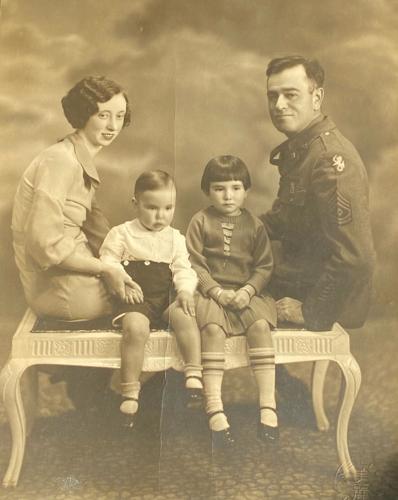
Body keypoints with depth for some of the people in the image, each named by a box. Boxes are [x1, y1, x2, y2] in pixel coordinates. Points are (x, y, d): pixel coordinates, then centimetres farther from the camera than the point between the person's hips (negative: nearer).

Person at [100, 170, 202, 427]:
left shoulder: (176, 238, 15)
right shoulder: (122, 233, 6)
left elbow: (183, 269, 8)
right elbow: (107, 265, 2)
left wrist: (185, 290, -12)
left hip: (166, 299, 3)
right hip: (135, 300, -3)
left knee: (183, 315, -30)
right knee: (136, 327, -33)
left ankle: (194, 374, -21)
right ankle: (130, 392, -22)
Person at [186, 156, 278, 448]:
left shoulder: (254, 225, 11)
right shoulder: (200, 221, 5)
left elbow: (264, 266, 6)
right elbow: (195, 264, -2)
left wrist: (248, 290, -12)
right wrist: (217, 292, -14)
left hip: (247, 292, 2)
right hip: (211, 292, -2)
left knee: (261, 325, -27)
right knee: (213, 328, -31)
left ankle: (268, 407, -23)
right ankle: (215, 410, -30)